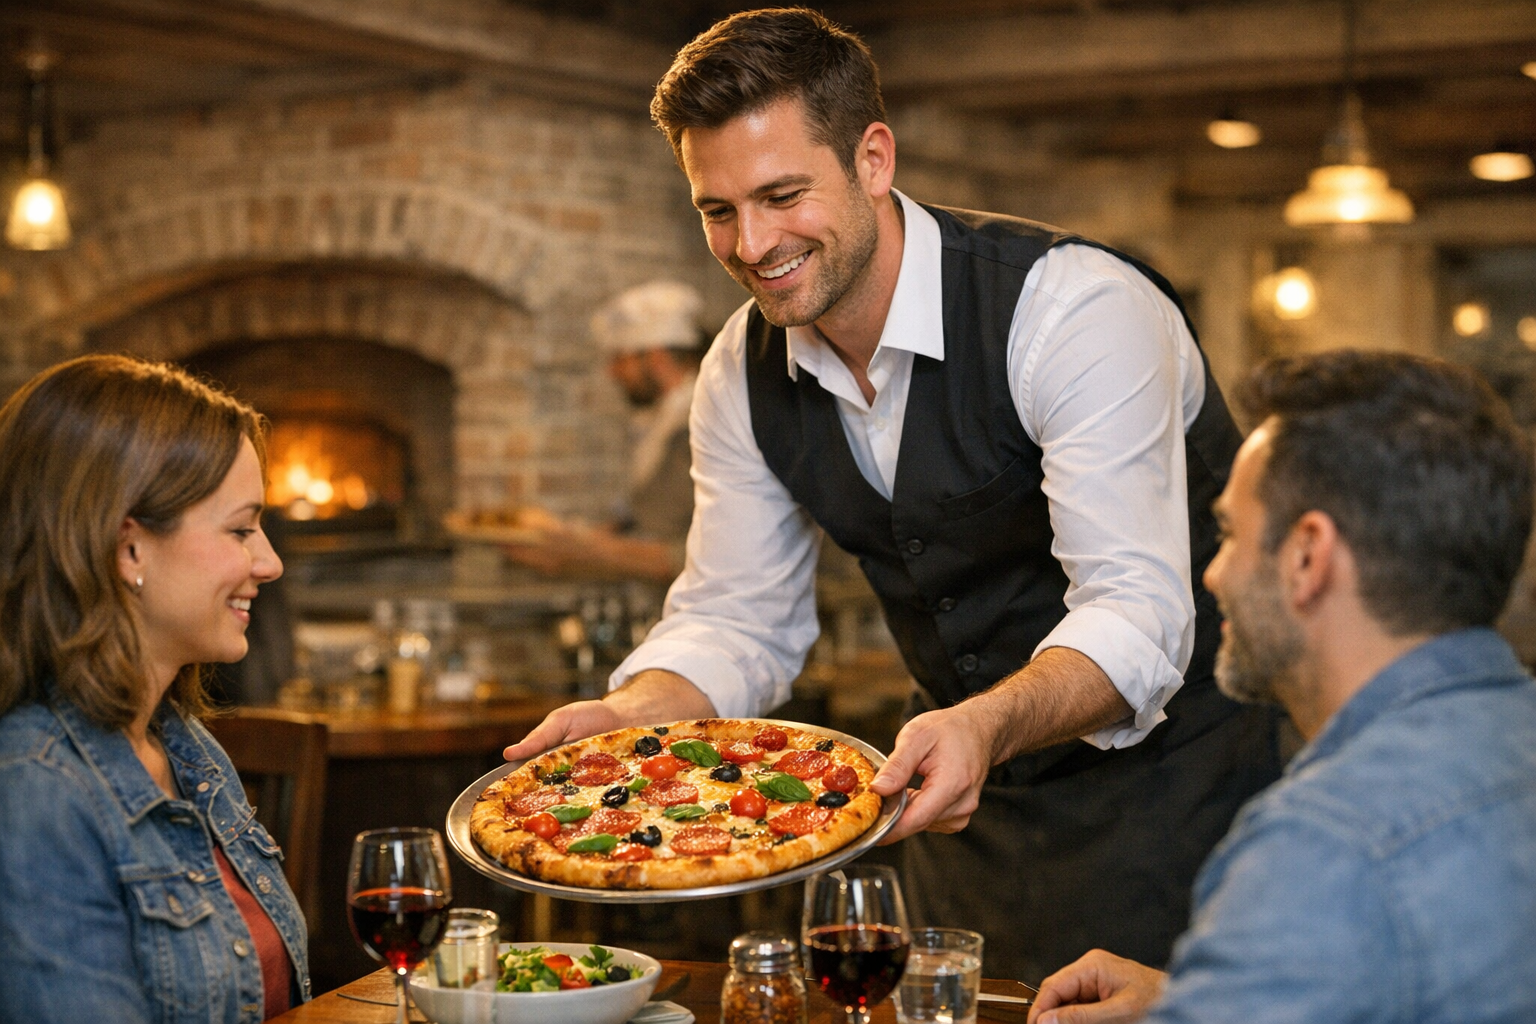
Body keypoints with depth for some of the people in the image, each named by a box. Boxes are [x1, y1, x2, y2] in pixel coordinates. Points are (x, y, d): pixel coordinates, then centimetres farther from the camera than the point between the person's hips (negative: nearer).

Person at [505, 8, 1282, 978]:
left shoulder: (1078, 308, -25)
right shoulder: (744, 375, -4)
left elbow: (1137, 613, -31)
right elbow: (736, 620, -1)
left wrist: (983, 727, -50)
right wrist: (627, 715, -21)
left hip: (1173, 747, -6)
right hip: (980, 766, 6)